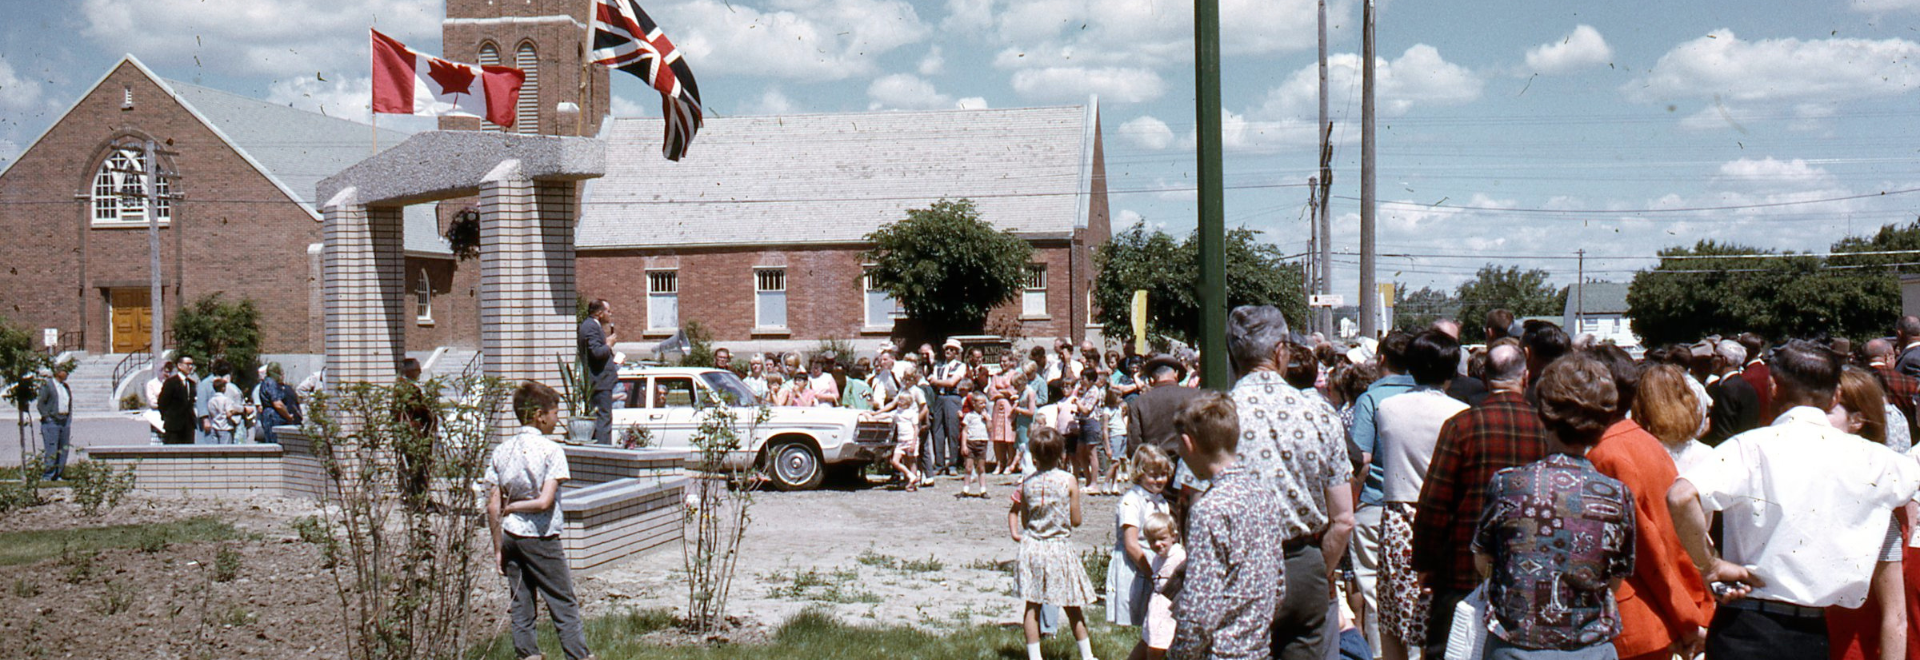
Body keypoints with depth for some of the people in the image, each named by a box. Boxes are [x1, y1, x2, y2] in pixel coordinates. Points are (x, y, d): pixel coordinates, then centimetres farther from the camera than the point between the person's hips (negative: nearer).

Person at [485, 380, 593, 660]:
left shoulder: (501, 451, 4)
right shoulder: (551, 450, -12)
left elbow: (493, 506, 2)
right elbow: (545, 502, -20)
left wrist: (498, 548, 8)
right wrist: (513, 507, -4)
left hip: (510, 537, 5)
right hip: (542, 540, -5)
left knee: (521, 610, 12)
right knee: (565, 607, 4)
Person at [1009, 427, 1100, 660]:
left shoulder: (1027, 483, -1)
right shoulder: (1069, 481, -9)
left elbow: (1024, 520, 3)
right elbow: (1076, 520, -5)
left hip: (1031, 547, 2)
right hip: (1060, 547, -2)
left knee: (1032, 606, 8)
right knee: (1072, 607, 9)